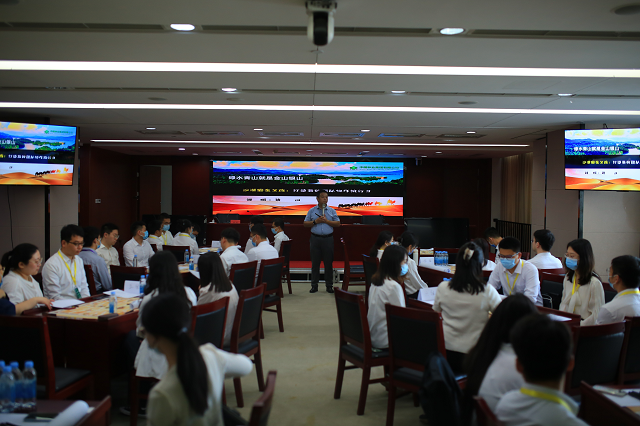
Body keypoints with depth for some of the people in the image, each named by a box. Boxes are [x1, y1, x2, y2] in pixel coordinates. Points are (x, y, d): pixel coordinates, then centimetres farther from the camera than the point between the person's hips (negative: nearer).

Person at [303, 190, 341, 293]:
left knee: (328, 263, 2)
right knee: (315, 262, 3)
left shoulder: (331, 211, 8)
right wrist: (316, 221, -8)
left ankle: (329, 285, 10)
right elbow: (305, 224, 6)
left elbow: (338, 224, 2)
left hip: (328, 239, 0)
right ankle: (314, 285, 10)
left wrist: (326, 221, -9)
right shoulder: (312, 211, 8)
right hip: (315, 239, 0)